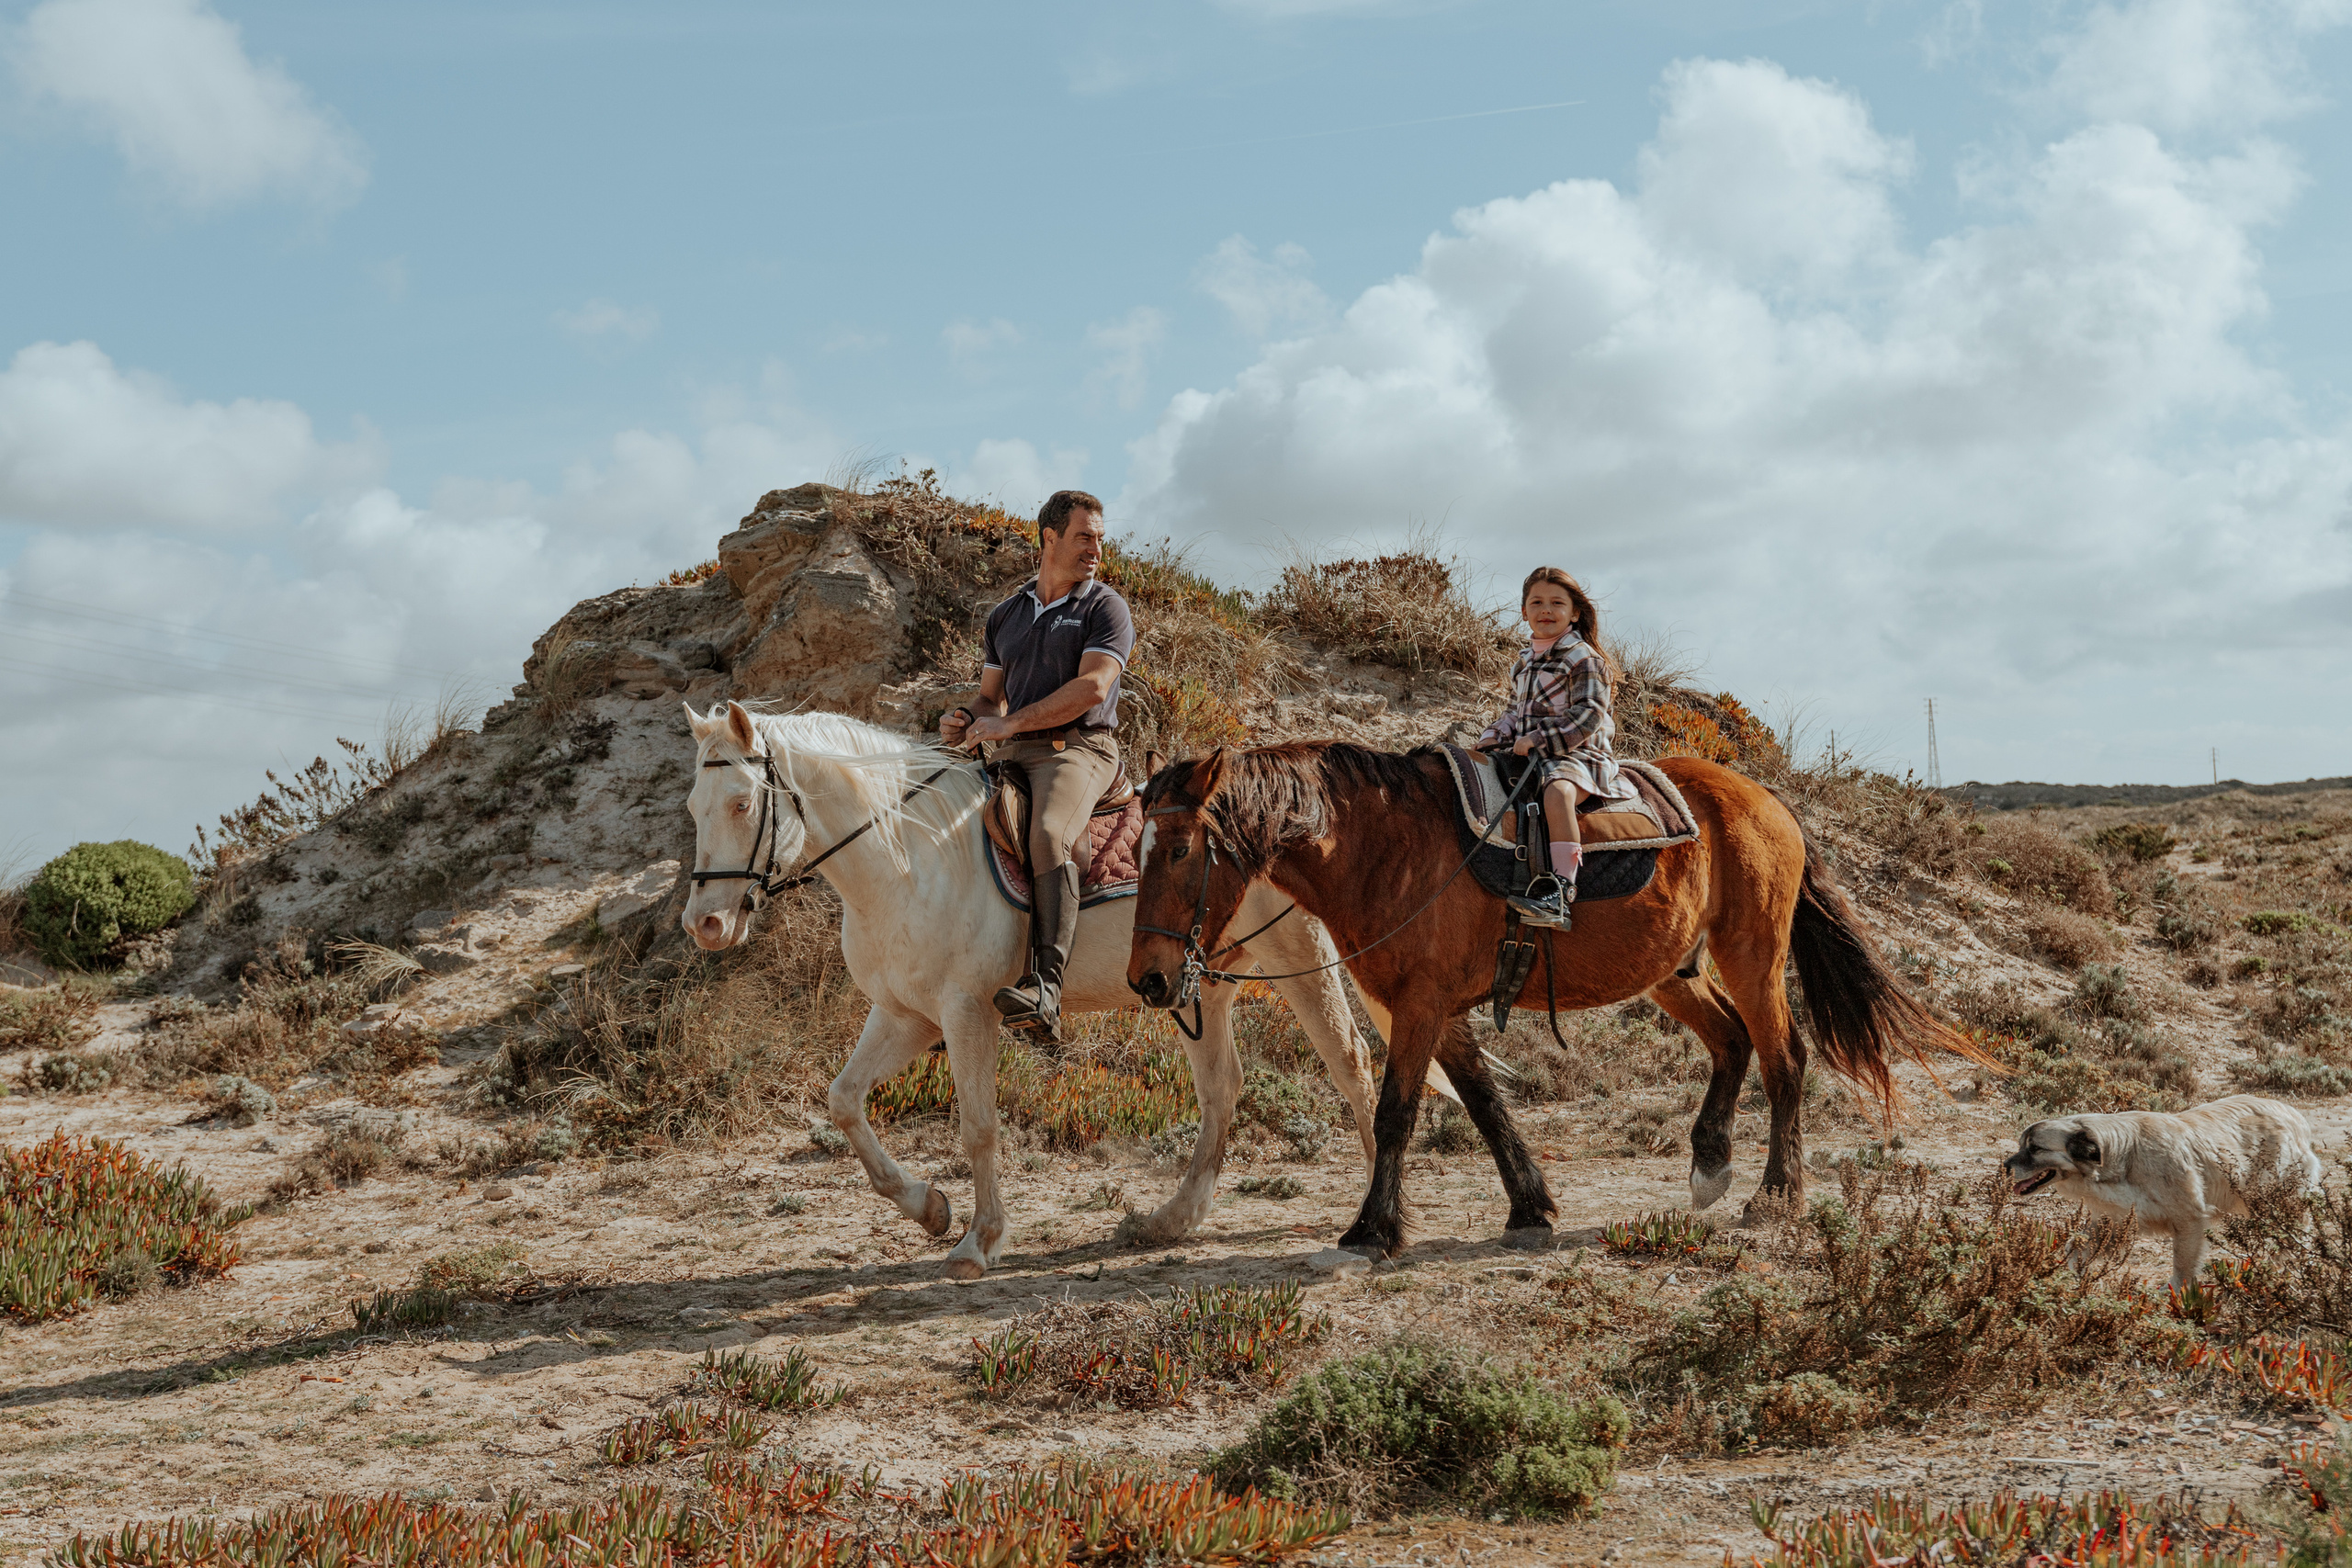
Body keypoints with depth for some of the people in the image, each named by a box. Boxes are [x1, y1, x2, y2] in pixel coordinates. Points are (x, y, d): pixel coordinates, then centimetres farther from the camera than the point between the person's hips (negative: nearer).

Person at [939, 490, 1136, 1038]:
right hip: (1010, 756, 7)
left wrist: (1011, 723, -14)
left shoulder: (1105, 607, 3)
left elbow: (1091, 688, -11)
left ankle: (1045, 988, -44)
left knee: (1047, 835, -34)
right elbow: (992, 694, 23)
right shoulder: (1004, 617, 20)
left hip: (1077, 748, -7)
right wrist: (970, 721, -2)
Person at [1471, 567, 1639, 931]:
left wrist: (1536, 739, -19)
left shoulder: (1583, 659, -5)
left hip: (1574, 754, -9)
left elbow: (1588, 716, -14)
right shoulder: (1522, 663, 19)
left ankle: (1560, 891, -47)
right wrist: (1489, 739, 8)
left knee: (1558, 790, -38)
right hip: (1529, 757, 9)